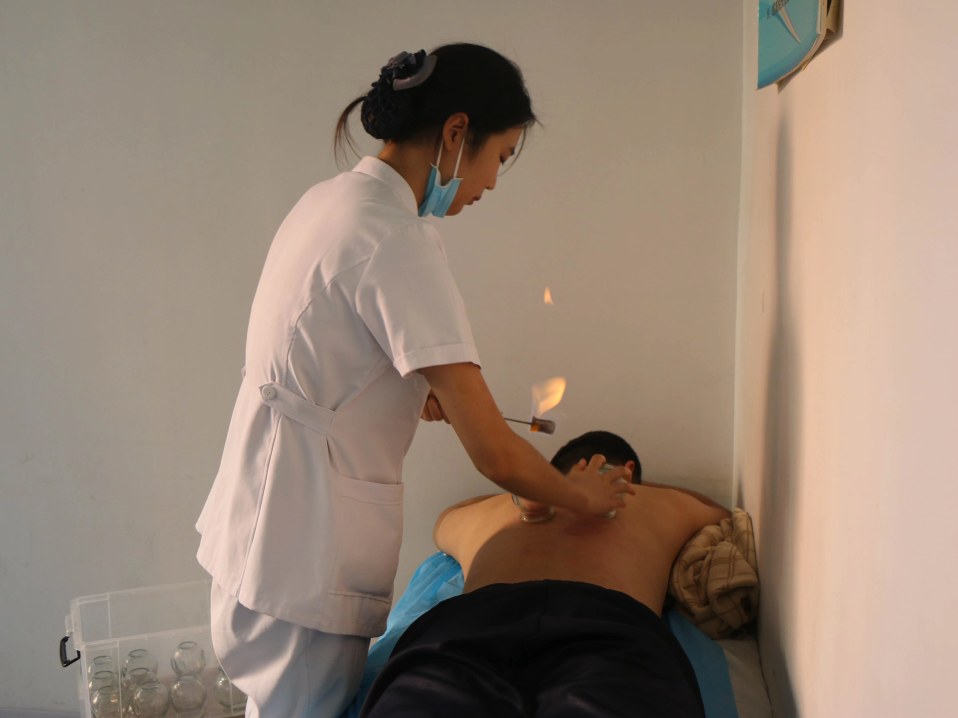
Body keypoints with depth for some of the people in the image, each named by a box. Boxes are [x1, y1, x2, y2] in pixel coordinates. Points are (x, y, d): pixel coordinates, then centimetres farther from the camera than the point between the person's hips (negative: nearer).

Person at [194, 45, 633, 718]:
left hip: (261, 524, 9)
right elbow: (497, 455, -23)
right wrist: (583, 495, -4)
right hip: (305, 556, -9)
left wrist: (414, 390, 11)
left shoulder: (333, 198, 6)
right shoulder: (397, 240, -23)